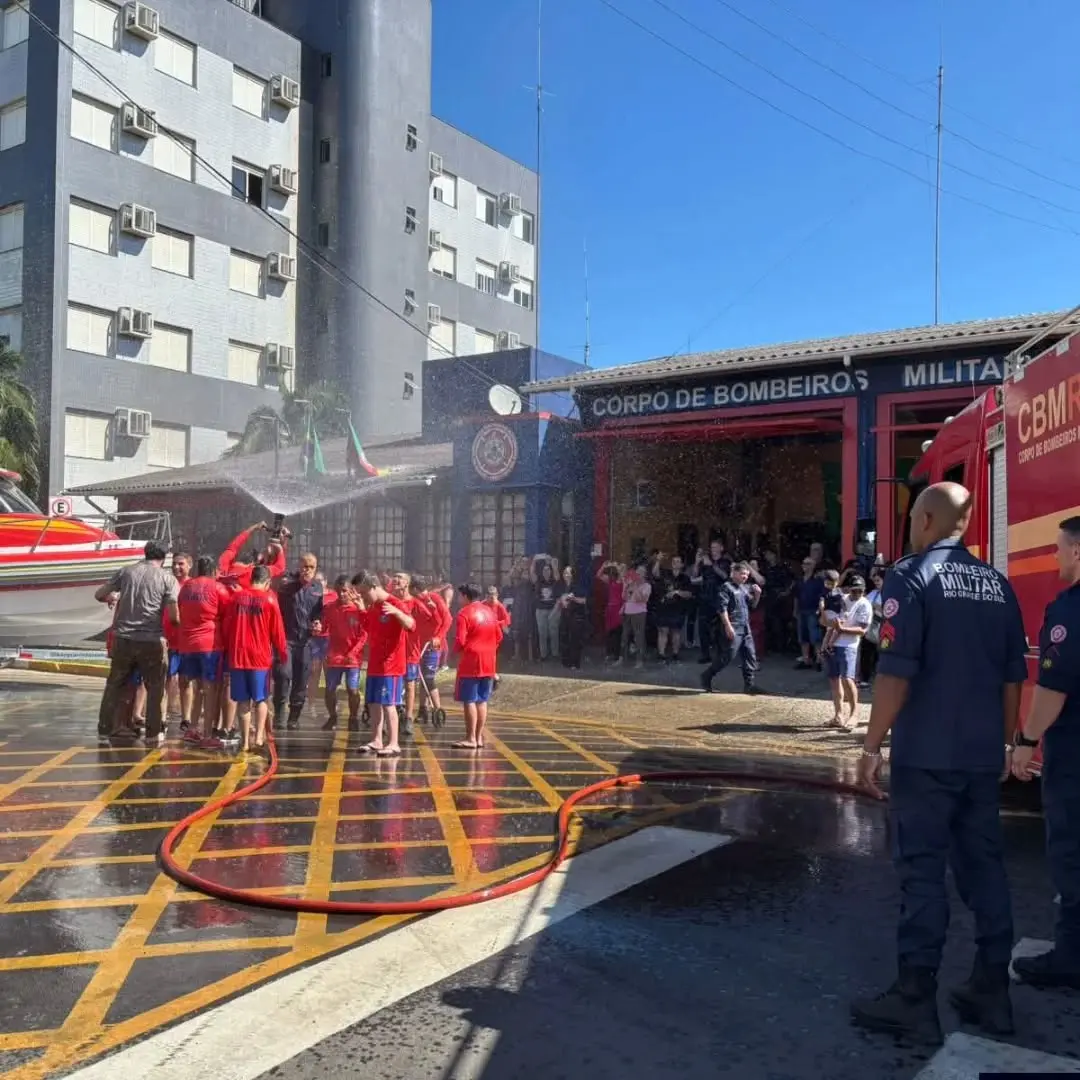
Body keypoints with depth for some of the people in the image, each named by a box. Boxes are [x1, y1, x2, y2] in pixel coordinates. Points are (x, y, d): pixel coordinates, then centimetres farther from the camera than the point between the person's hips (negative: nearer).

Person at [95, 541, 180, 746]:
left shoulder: (126, 571, 5)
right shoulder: (167, 578, -3)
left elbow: (99, 594, 9)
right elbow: (174, 615, -10)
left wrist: (113, 598, 30)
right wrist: (178, 622, 13)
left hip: (123, 638, 3)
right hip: (151, 640, -3)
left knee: (114, 684, 18)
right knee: (155, 688, 9)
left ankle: (105, 727, 25)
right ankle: (153, 733, 10)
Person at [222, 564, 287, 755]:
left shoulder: (235, 597, 3)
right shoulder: (269, 600, -5)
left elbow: (226, 628, 8)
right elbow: (277, 631, -2)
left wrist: (228, 648, 22)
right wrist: (282, 651, 13)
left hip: (237, 656, 2)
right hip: (261, 657, -2)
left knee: (243, 700, 8)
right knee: (261, 699, 9)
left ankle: (245, 741, 9)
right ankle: (259, 736, -5)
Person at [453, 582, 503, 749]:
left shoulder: (464, 613, -10)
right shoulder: (490, 612, 11)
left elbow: (460, 641, -15)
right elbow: (499, 637, 14)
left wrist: (456, 650, 5)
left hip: (470, 662, -7)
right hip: (488, 663, 7)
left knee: (469, 701, -2)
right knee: (482, 701, 11)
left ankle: (471, 739, -3)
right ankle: (479, 737, 14)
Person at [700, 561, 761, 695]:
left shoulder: (745, 588, 16)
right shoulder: (726, 587, -8)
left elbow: (753, 605, 22)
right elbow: (722, 608, -15)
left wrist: (757, 595, 3)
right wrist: (728, 626, -21)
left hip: (745, 628, 8)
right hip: (732, 629, -8)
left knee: (750, 656, 5)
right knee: (727, 656, -7)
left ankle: (749, 684, 10)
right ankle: (706, 676, 8)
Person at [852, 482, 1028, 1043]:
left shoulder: (912, 576, -10)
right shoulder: (997, 585, 9)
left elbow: (896, 670, -16)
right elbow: (1013, 676, 14)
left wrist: (872, 746, -11)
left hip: (926, 755, -6)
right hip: (983, 756, 6)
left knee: (922, 871, 0)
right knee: (984, 866, 13)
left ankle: (915, 998, 7)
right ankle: (991, 991, 22)